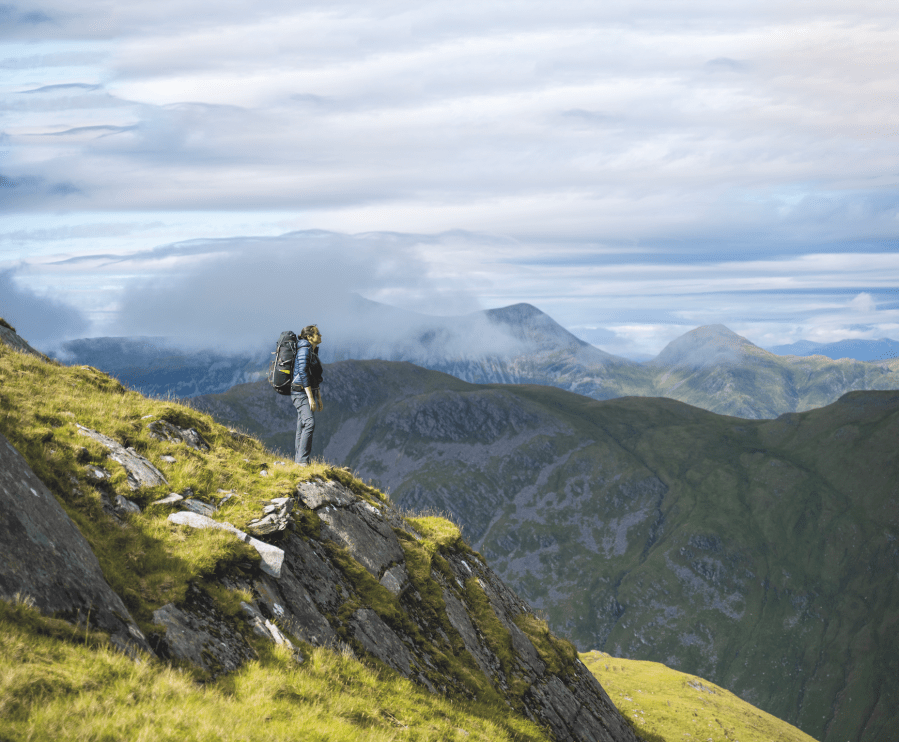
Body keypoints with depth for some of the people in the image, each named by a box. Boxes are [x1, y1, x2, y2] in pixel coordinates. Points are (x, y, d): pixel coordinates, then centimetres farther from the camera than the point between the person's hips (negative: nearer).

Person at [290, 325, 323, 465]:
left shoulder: (313, 352, 17)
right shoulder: (304, 349, -12)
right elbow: (303, 373, -20)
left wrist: (319, 398, 21)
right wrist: (311, 397, -23)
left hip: (309, 392, 9)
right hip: (300, 392, -9)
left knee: (302, 427, 7)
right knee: (309, 423, -20)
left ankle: (298, 459, 9)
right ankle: (302, 460, -24)